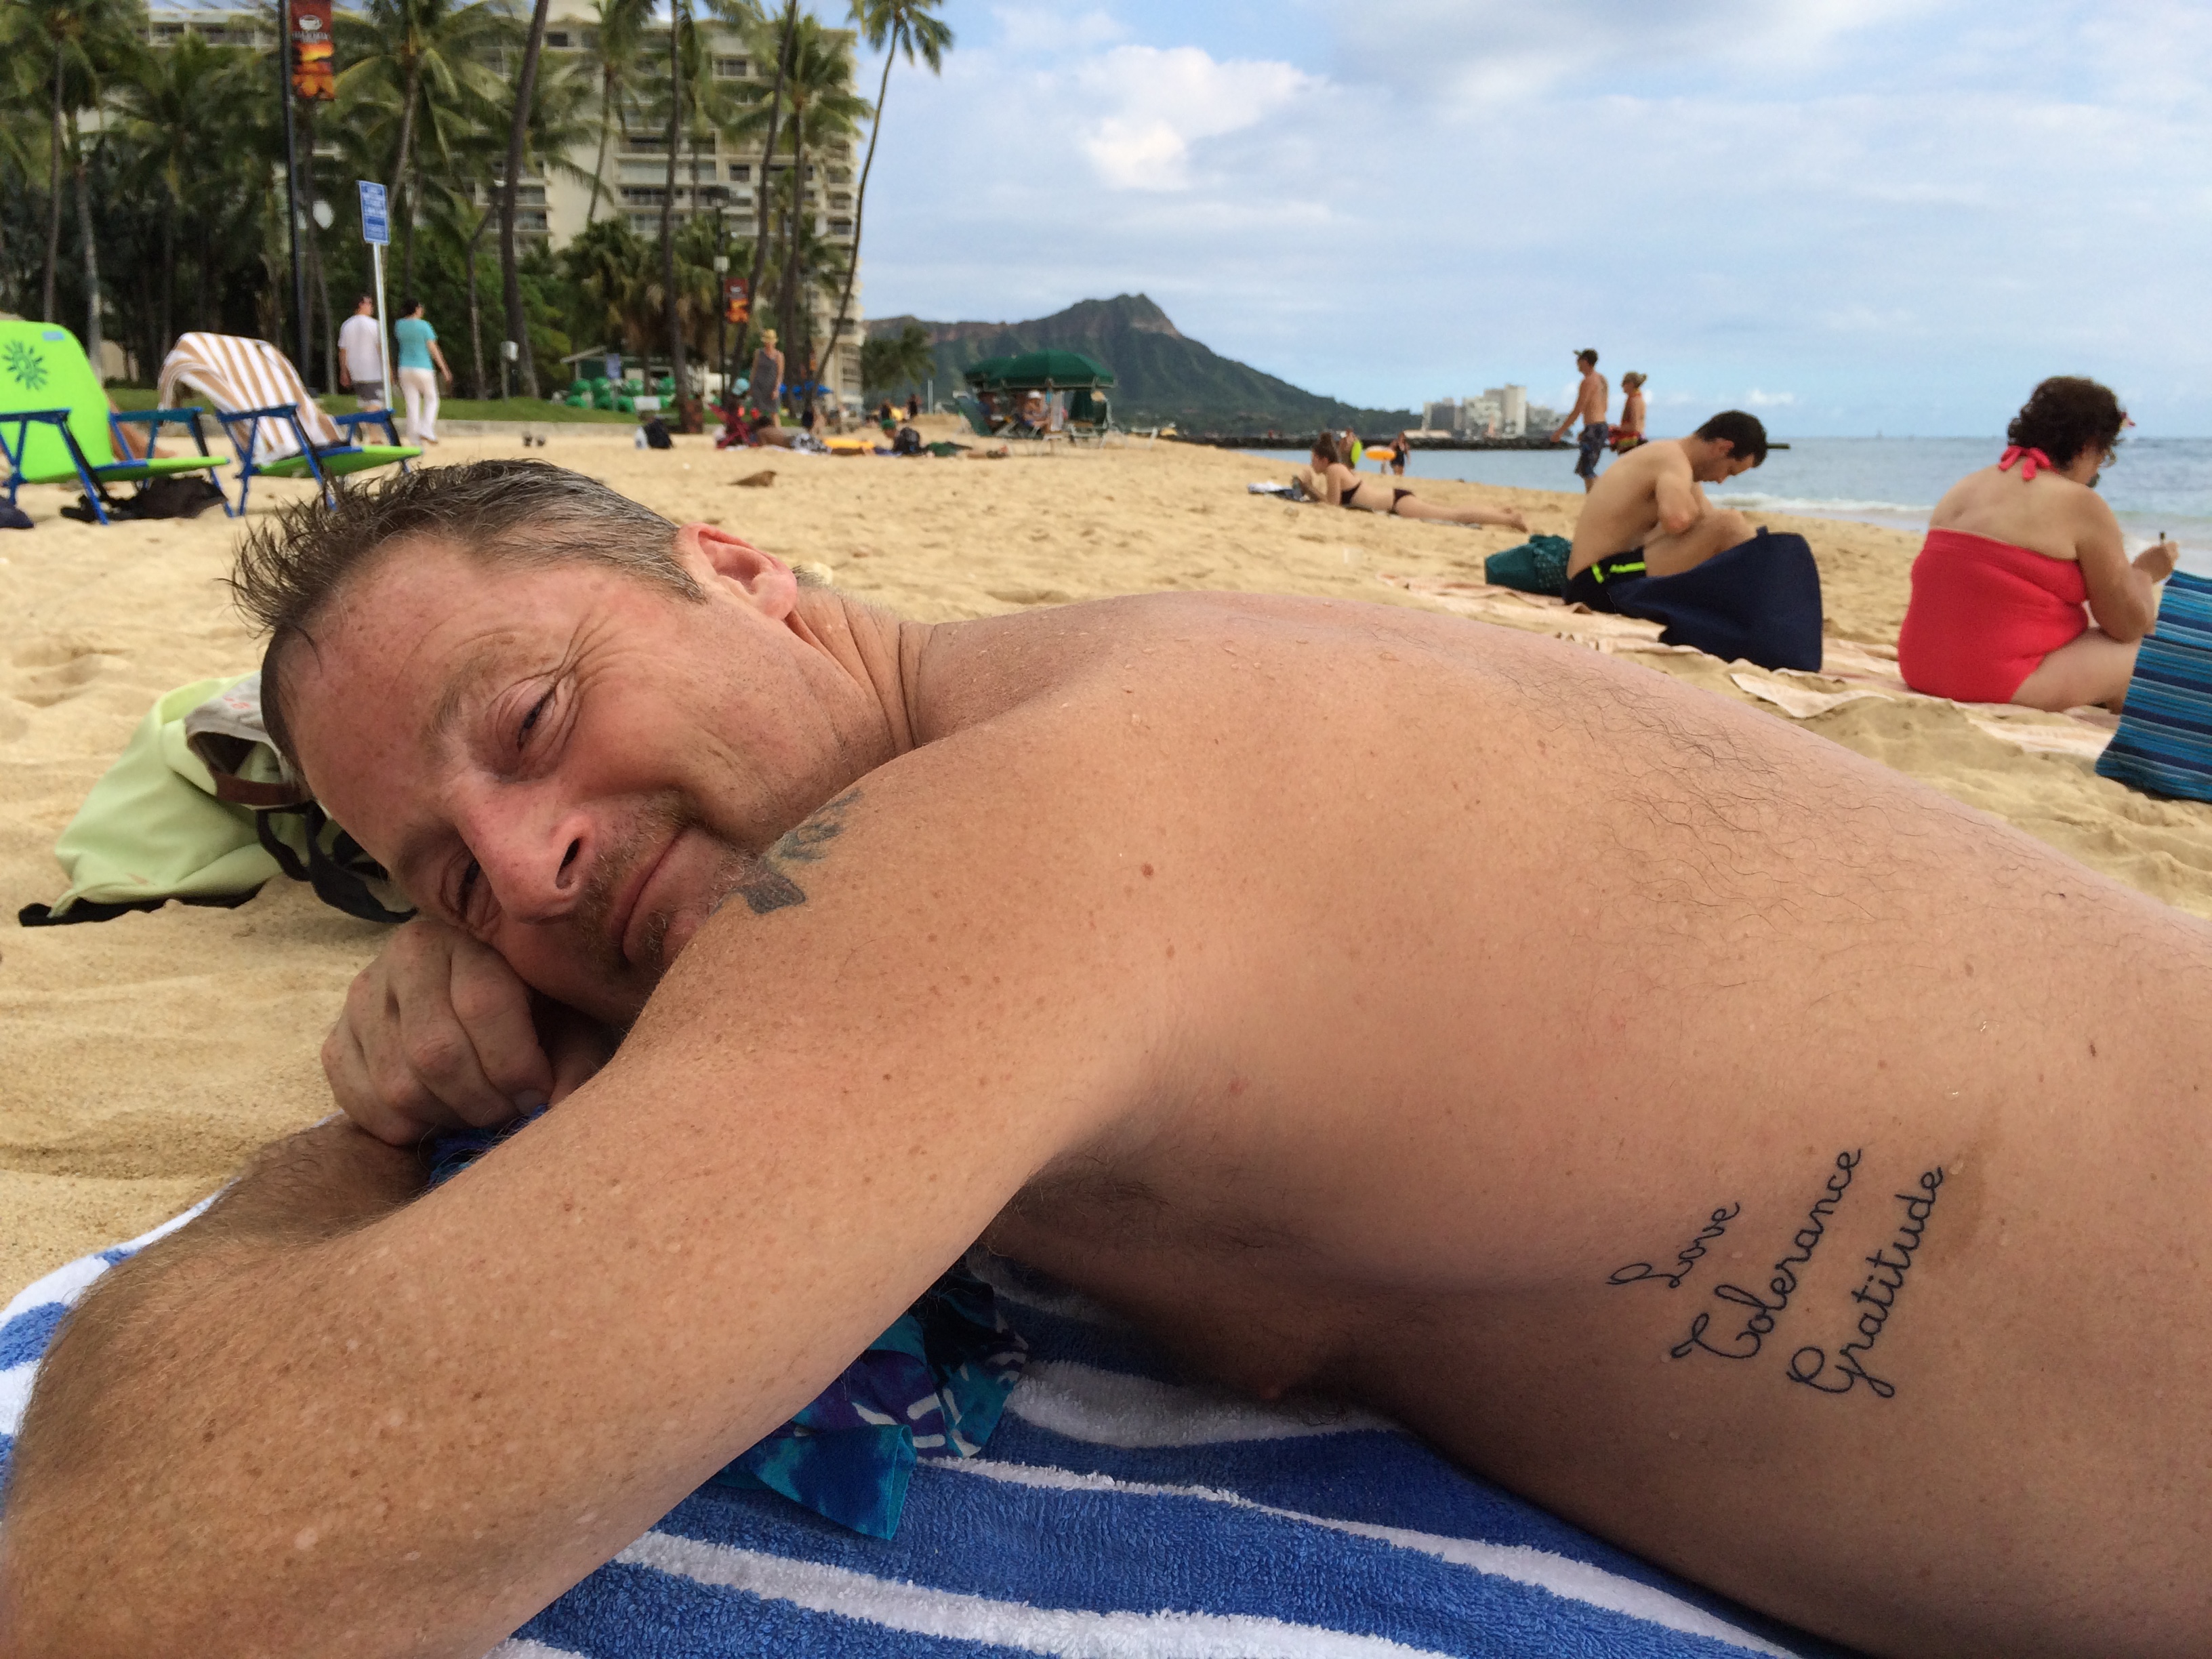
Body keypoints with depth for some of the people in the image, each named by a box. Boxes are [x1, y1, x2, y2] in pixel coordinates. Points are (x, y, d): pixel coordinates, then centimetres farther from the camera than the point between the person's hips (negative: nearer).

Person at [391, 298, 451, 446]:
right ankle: (426, 430, -4)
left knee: (412, 404, 6)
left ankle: (414, 439, 3)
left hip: (404, 369, 4)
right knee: (431, 399, 13)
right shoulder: (423, 325, -9)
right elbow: (433, 349, -10)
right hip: (423, 368, -4)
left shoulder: (399, 325, 5)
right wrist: (445, 370, -6)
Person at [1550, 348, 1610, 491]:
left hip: (1593, 428, -9)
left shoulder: (1588, 382, -13)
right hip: (1602, 425, 9)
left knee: (1587, 471, -6)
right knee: (1584, 470, 16)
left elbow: (1577, 411, -16)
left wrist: (1560, 431, -11)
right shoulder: (1601, 380, 15)